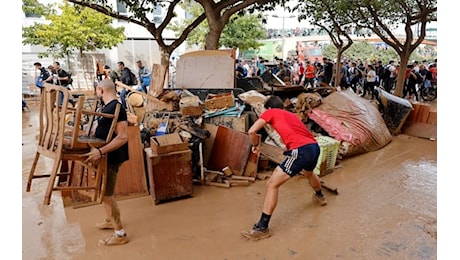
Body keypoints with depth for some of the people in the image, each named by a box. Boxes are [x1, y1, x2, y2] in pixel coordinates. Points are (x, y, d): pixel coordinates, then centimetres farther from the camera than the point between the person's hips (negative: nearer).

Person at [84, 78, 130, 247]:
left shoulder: (116, 108, -21)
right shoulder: (108, 107, 11)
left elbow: (123, 137, -29)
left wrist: (100, 151, -34)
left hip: (111, 158, -10)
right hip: (106, 156, 10)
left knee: (106, 195, -3)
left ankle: (120, 235, 8)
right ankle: (111, 220, 41)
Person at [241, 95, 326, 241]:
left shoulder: (270, 112, 11)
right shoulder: (292, 115, 31)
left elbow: (251, 131, -2)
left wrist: (256, 145, 19)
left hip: (301, 150, -8)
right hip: (315, 147, 8)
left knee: (272, 184, -4)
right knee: (309, 173, 40)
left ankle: (262, 228, -5)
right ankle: (320, 196, 67)